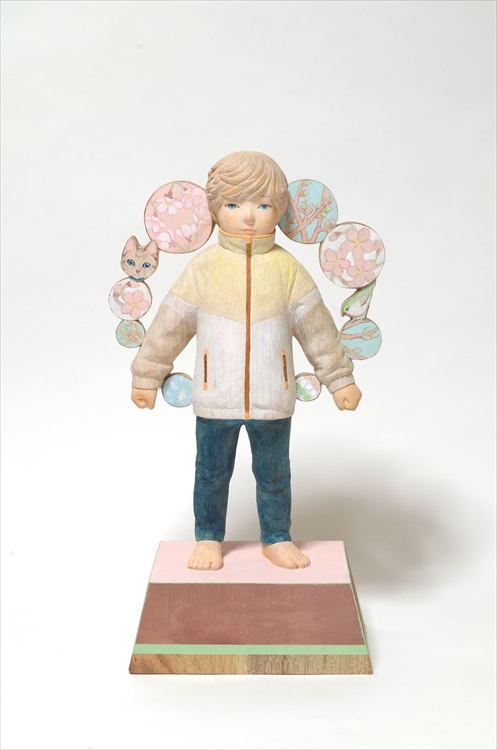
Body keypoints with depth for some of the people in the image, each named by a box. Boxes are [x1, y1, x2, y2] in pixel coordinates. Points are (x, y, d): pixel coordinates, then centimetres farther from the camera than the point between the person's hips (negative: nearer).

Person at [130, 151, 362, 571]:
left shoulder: (287, 268, -3)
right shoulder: (204, 267, -5)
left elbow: (317, 327, 3)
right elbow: (171, 322, 1)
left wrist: (340, 379, 6)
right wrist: (147, 375, 5)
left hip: (273, 399, 1)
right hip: (215, 398, 0)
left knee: (274, 474, 16)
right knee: (211, 473, 15)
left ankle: (277, 539, 37)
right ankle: (209, 539, 36)